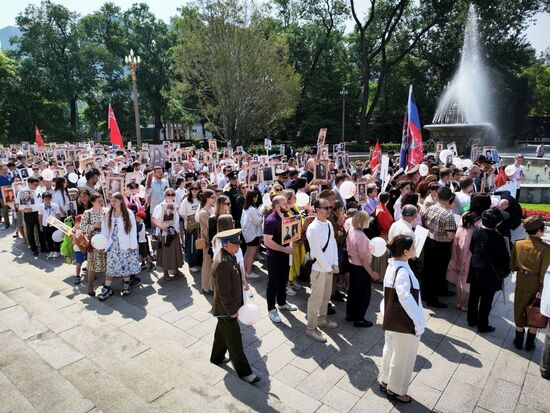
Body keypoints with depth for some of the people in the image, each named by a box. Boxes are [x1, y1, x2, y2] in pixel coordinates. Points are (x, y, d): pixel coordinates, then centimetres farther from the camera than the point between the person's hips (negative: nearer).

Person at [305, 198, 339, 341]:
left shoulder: (329, 224, 4)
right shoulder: (313, 229, -23)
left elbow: (333, 244, 6)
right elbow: (317, 252, -22)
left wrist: (335, 264, -2)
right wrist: (328, 268, -13)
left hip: (329, 267, 8)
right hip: (319, 268, -8)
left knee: (326, 295, 21)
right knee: (316, 298, 2)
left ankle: (322, 319, 41)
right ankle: (311, 328, 16)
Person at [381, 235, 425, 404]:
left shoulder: (392, 265, 2)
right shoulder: (402, 270, -27)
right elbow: (406, 298, -33)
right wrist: (418, 321, -24)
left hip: (392, 320, 9)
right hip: (404, 323, -9)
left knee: (390, 350, 24)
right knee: (402, 357, 11)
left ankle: (386, 382, 41)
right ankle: (396, 390, 28)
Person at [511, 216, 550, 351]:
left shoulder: (518, 244, -12)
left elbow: (512, 266, -4)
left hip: (521, 283, 2)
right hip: (536, 285, -2)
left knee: (520, 311, 18)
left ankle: (519, 341, 31)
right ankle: (530, 344, 30)